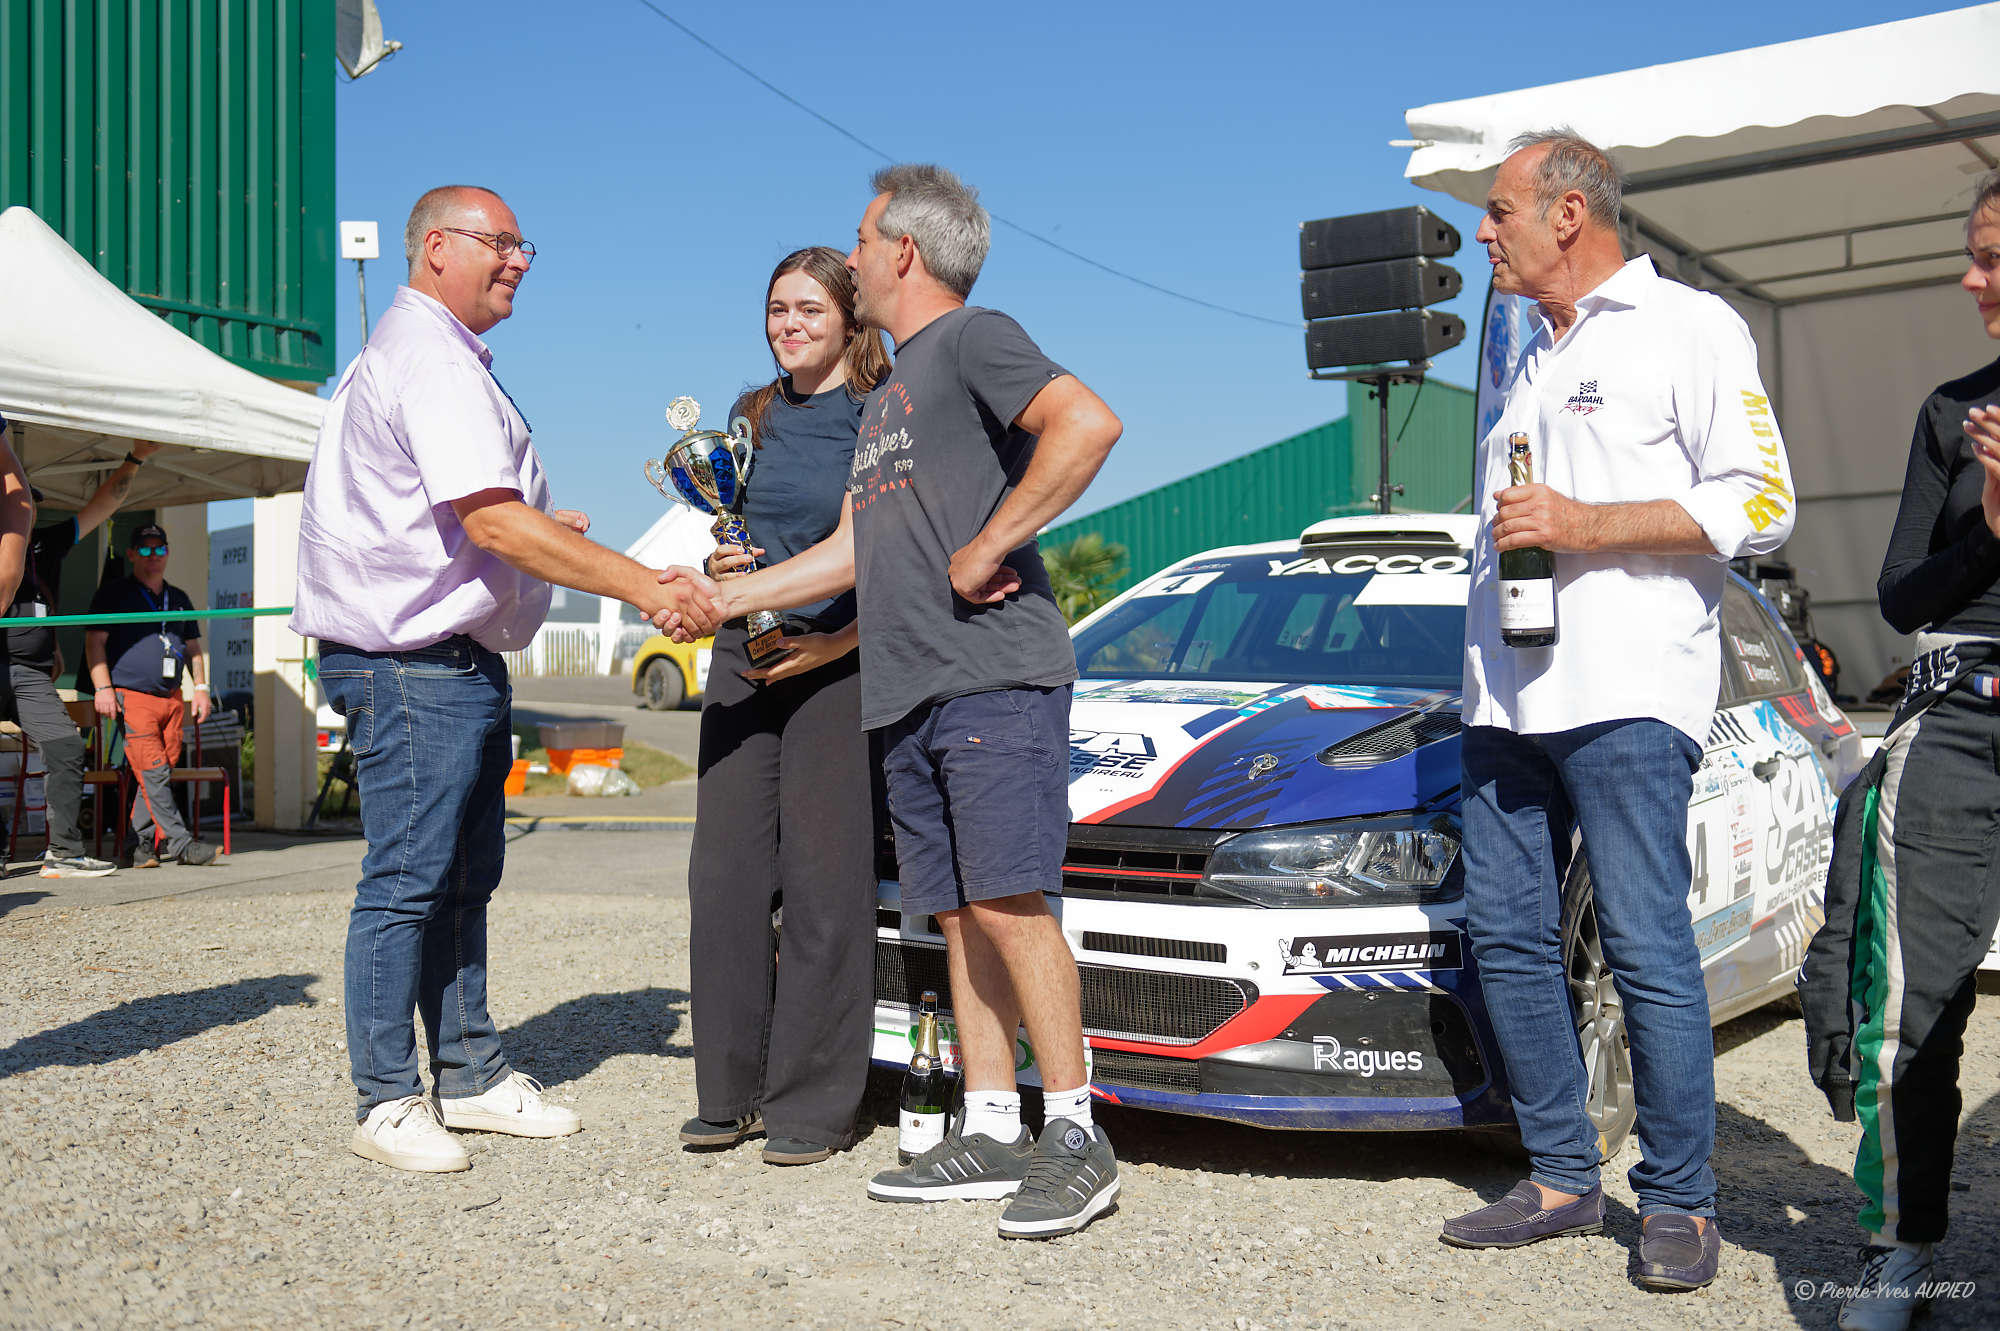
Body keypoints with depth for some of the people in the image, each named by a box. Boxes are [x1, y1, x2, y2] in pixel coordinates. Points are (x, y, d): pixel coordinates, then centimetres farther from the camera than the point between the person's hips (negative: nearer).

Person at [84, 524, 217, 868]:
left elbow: (193, 647, 26)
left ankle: (142, 845, 6)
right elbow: (94, 641, 0)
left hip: (172, 698, 5)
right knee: (153, 772, -14)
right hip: (132, 696, -5)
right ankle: (178, 841, -17)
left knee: (159, 773, 1)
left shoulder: (179, 599, 21)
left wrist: (201, 688, 14)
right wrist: (103, 688, -11)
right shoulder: (114, 594, 6)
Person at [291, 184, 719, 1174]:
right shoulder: (429, 359, -14)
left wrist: (539, 526, 19)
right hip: (415, 662, -11)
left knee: (463, 878, 13)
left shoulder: (435, 355, 21)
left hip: (460, 660, 11)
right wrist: (641, 585, -24)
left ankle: (470, 1075, 22)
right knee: (407, 879, -4)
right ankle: (386, 1102, 5)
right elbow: (492, 522, -24)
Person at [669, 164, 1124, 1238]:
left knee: (1007, 902, -12)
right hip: (907, 698, 9)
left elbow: (1089, 425, -18)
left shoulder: (972, 339, 0)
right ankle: (989, 1131, 12)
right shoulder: (885, 398, 28)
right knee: (960, 916, 7)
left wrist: (988, 547, -16)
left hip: (995, 676, -9)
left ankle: (1073, 1135, -5)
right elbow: (851, 552, 28)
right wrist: (719, 597, 27)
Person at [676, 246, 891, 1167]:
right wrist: (718, 569, 4)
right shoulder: (753, 416, 16)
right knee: (725, 873, 4)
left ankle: (812, 1104, 6)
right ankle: (732, 1091, 15)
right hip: (743, 655, 6)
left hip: (838, 661, -6)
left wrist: (838, 640, -17)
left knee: (822, 881, -4)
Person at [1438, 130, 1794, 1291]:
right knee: (1508, 940, 5)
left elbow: (1762, 503, -7)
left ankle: (1680, 1200, 5)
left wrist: (1589, 526, -14)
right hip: (1506, 701, 8)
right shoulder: (1533, 361, 24)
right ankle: (1562, 1177, 16)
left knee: (1650, 952, -7)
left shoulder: (1687, 326, 2)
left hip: (1624, 698, -7)